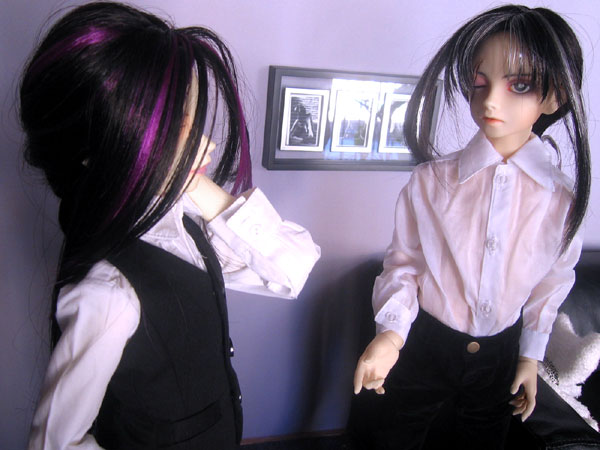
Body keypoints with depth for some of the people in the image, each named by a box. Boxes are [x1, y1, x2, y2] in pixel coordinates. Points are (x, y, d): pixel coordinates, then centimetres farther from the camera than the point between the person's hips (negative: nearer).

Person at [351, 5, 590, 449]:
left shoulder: (562, 198, -11)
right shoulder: (431, 180, -15)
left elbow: (552, 283, 2)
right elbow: (403, 262, -8)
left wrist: (531, 355, 10)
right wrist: (391, 330, -23)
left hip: (499, 356, 2)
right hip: (422, 345, -1)